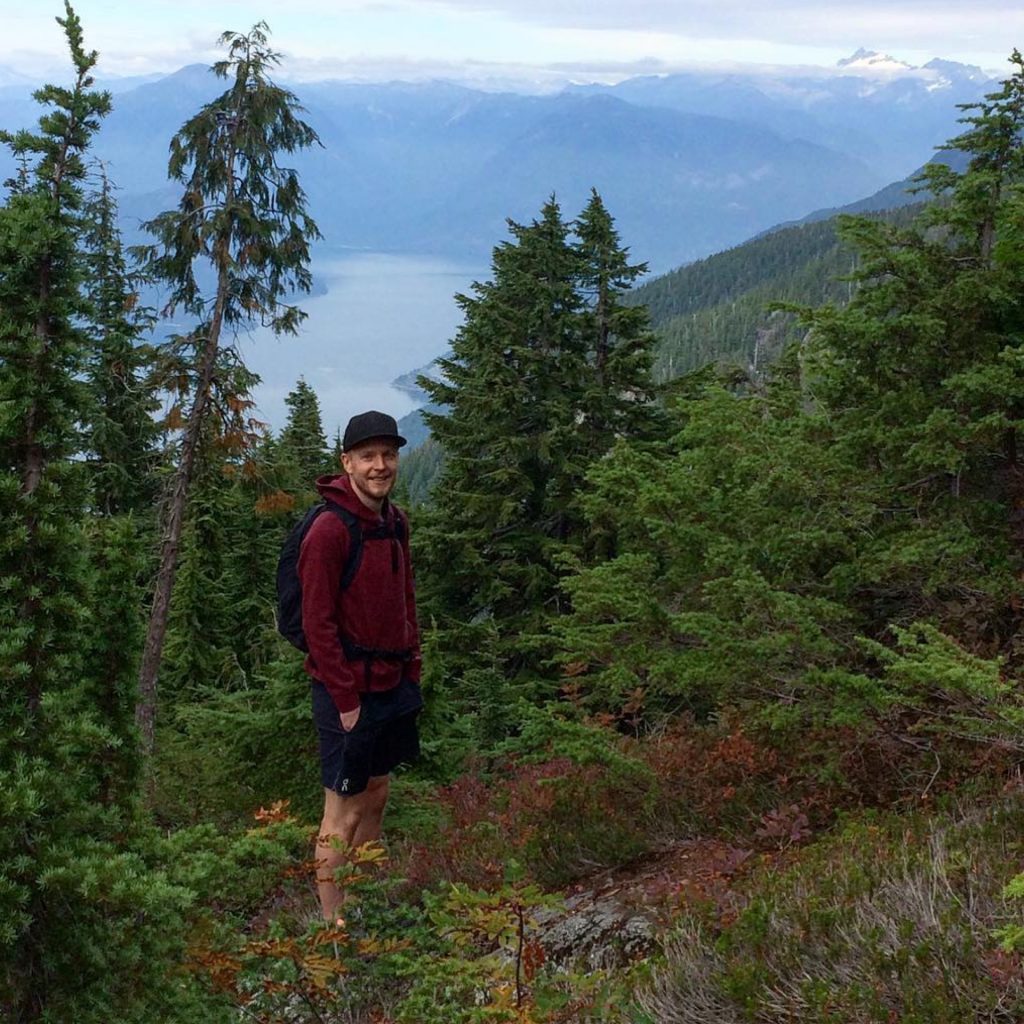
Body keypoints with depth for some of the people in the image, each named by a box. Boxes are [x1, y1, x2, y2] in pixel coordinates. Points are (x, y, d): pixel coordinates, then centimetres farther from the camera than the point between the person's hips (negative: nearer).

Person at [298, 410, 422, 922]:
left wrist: (411, 671, 11)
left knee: (376, 797, 18)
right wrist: (346, 699, -16)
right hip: (348, 691, -8)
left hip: (391, 684, 8)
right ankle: (332, 923, 13)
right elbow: (318, 623, -17)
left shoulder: (395, 522, 7)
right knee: (343, 813, 1)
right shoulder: (329, 530, -17)